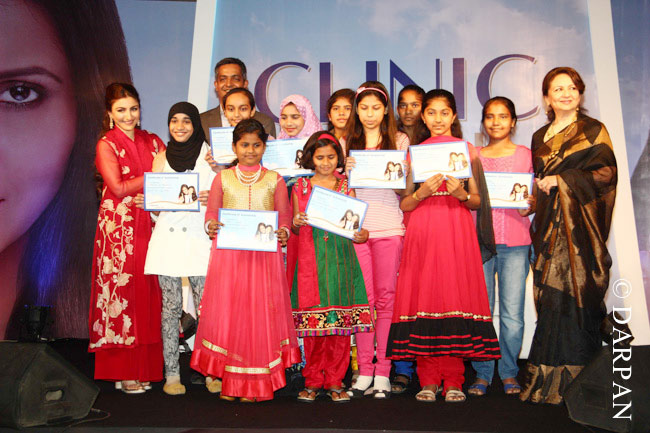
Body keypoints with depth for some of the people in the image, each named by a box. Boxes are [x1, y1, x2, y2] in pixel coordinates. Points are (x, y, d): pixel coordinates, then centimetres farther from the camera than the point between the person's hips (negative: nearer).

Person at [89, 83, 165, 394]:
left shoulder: (153, 141, 14)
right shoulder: (106, 145, 2)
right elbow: (118, 187, -8)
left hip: (150, 225, 4)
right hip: (119, 227, -4)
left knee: (149, 294, 3)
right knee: (122, 292, -3)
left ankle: (146, 368, 12)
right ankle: (123, 372, 6)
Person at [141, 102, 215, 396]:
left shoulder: (209, 155, 6)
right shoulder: (162, 158, 13)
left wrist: (207, 199, -15)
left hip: (199, 237, -2)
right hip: (168, 236, 2)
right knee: (171, 306, 2)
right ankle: (171, 374, 9)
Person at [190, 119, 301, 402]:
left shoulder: (274, 180, 10)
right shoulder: (223, 179, 10)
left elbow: (284, 214, 8)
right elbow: (212, 212, 9)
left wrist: (283, 232, -11)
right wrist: (211, 226, -11)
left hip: (264, 254, 0)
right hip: (228, 253, 0)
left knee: (261, 313, -1)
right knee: (226, 312, -2)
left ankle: (256, 382, 10)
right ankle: (227, 379, 11)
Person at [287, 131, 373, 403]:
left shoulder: (346, 188, 11)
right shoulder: (301, 188, 9)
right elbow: (296, 230, 9)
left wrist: (361, 235, -14)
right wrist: (296, 224, -13)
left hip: (340, 259, 1)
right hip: (310, 259, 0)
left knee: (341, 321, -1)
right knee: (312, 321, 0)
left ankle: (335, 381, 10)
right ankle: (313, 381, 13)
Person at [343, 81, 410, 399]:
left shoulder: (399, 141, 10)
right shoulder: (347, 143, 13)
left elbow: (405, 190, 8)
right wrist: (347, 172, -7)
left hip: (389, 229, -1)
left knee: (386, 298, 0)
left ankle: (382, 373, 7)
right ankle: (364, 371, 8)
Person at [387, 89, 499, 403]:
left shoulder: (467, 150, 10)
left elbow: (478, 201, 8)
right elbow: (404, 204, 9)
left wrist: (461, 194, -13)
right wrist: (422, 192, -11)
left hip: (457, 229, -1)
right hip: (422, 230, 1)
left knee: (456, 297, -6)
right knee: (424, 297, -3)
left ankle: (453, 380, 2)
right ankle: (428, 380, 4)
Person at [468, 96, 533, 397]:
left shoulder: (526, 155, 9)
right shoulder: (473, 156, 12)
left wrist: (525, 204, -12)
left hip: (514, 243, -1)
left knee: (512, 313, -2)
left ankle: (509, 373, 14)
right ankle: (482, 374, 13)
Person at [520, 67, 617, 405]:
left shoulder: (592, 130, 5)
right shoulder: (540, 137, 20)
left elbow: (607, 173, -5)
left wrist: (563, 181, -11)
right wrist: (537, 187, 7)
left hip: (579, 223, -4)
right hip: (548, 224, 5)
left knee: (573, 294, -10)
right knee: (550, 297, 1)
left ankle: (573, 381, -4)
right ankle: (548, 379, 6)